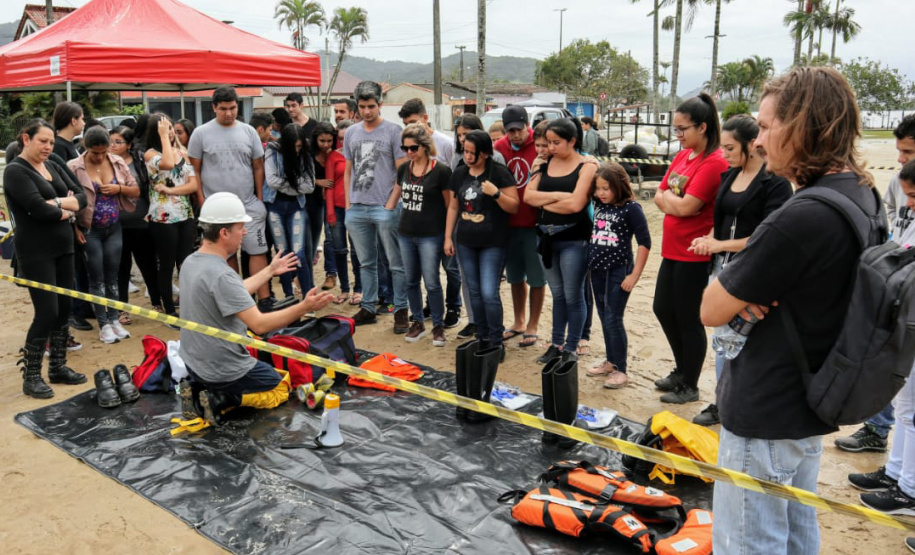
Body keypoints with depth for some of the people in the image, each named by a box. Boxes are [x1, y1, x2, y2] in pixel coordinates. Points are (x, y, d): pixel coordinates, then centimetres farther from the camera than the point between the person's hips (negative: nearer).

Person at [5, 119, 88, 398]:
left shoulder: (53, 167, 13)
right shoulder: (16, 171, -10)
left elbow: (81, 196, 5)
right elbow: (38, 209, -22)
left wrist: (59, 203, -13)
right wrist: (66, 211, -5)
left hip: (63, 248, 7)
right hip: (36, 253, -7)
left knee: (63, 309, 10)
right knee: (47, 312, -8)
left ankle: (58, 367, 22)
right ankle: (30, 377, 4)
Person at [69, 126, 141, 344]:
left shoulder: (118, 162, 1)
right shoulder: (74, 167, -11)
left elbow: (136, 191, 6)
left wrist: (119, 188, -13)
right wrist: (75, 229, -14)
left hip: (114, 228, 3)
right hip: (89, 230, -3)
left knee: (112, 276, 11)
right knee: (97, 278, 4)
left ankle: (114, 320, 22)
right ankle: (103, 325, 12)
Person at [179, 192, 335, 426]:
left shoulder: (191, 262, 0)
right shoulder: (221, 274, -30)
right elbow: (259, 324, -31)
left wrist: (270, 270, 20)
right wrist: (304, 308, -30)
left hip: (193, 363, 8)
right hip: (224, 370, -8)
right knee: (280, 387, 16)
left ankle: (199, 390, 11)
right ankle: (222, 399, -5)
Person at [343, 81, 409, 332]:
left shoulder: (393, 130, -2)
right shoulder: (351, 132, 13)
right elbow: (348, 171, 17)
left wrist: (394, 202, -11)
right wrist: (348, 203, 10)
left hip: (385, 208, -5)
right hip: (357, 208, 5)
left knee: (396, 263, 0)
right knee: (366, 263, 14)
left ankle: (401, 310, 9)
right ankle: (368, 308, 24)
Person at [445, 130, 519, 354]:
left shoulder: (499, 173, -9)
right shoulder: (459, 173, 6)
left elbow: (514, 206, -8)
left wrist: (495, 193, -24)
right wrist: (448, 237, 12)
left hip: (492, 243, -5)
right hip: (465, 242, 5)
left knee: (489, 293, -9)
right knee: (474, 292, 11)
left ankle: (496, 342, 6)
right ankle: (482, 338, 24)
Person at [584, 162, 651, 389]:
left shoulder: (631, 208, -12)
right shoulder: (598, 205, 4)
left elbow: (644, 242, -11)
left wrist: (634, 275, -13)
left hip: (619, 271, -6)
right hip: (598, 270, 6)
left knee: (613, 320, -4)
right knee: (604, 318, 14)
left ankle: (621, 370, 8)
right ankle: (611, 361, 29)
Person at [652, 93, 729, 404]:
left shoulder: (715, 162, -18)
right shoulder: (682, 155, 9)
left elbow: (686, 206, -23)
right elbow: (660, 197, 9)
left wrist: (668, 197, -5)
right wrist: (676, 201, -11)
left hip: (694, 254, -9)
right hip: (672, 249, 9)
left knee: (688, 319, 3)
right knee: (663, 310, 17)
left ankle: (690, 386, 21)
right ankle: (682, 370, 37)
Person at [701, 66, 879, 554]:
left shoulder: (800, 219, -29)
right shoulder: (861, 196, 1)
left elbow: (710, 312, -21)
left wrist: (739, 293, -3)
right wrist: (748, 292, -9)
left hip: (765, 416, -9)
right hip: (811, 404, 9)